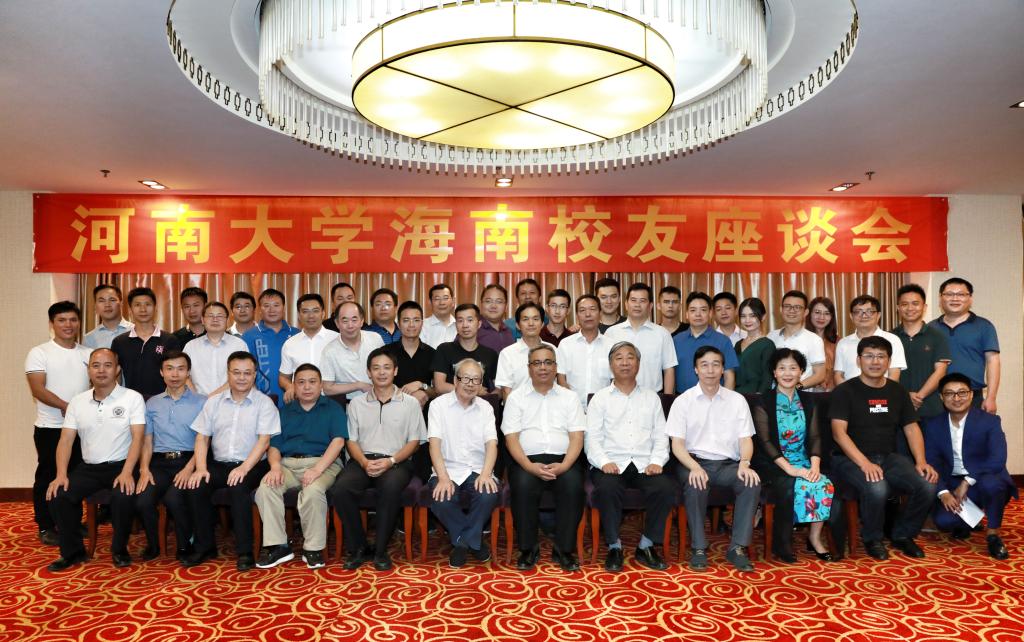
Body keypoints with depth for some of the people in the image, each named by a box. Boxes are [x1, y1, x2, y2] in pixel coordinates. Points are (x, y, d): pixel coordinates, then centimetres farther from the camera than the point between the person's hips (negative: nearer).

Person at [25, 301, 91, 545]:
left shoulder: (88, 354, 8)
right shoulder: (39, 353, -3)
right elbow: (38, 390, -13)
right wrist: (65, 406, -24)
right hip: (50, 427, -4)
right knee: (48, 477, 5)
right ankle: (46, 526, 16)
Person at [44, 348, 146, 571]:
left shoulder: (133, 398, -4)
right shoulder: (77, 401, 9)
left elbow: (137, 438, -11)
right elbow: (66, 440, 5)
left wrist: (127, 473, -23)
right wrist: (61, 474, -10)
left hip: (120, 466, -4)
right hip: (88, 468, 4)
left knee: (123, 497, -31)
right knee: (58, 496, -18)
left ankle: (119, 549, -4)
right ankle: (73, 552, 4)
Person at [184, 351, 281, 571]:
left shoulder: (264, 403, 0)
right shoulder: (214, 402, 13)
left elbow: (264, 440, -9)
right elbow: (202, 438, 9)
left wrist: (244, 468, -21)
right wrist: (201, 468, -6)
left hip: (252, 465, -4)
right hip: (219, 464, 4)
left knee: (238, 487, -33)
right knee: (196, 486, -22)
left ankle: (245, 551, -21)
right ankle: (204, 547, -4)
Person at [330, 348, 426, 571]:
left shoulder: (410, 403, 10)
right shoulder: (357, 403, 17)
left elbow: (414, 441, 6)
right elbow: (352, 440, 12)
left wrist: (390, 461, -11)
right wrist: (364, 462, -10)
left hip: (396, 462, -2)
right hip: (363, 460, 2)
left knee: (391, 488, -36)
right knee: (340, 489, -29)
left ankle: (380, 550, -18)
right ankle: (358, 547, -10)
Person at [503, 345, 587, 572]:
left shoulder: (570, 397, 15)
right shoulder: (516, 397, 12)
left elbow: (577, 437, 5)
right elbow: (511, 438, 2)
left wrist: (563, 466, -14)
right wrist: (529, 466, -15)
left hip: (563, 460, 1)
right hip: (527, 460, 0)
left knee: (573, 485, -30)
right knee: (523, 485, -32)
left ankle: (564, 549, -13)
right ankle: (527, 549, -12)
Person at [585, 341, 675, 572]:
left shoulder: (651, 397, 20)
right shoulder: (600, 398, 12)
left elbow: (661, 436, 13)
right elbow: (592, 438, 3)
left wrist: (657, 461, -5)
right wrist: (604, 462, -14)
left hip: (644, 464, 2)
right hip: (611, 464, -2)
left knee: (666, 487, -27)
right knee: (608, 488, -34)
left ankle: (646, 547, -9)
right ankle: (614, 547, -15)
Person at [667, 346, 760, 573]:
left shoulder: (737, 400, 11)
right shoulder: (683, 401, 4)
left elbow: (745, 439, 6)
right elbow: (677, 443, -2)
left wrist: (744, 463, -16)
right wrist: (694, 467, -21)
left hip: (728, 464, 2)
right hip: (694, 462, -2)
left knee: (752, 482, -27)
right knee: (695, 485, -34)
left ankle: (737, 547, -17)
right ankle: (698, 548, -19)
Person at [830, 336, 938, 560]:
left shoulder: (897, 391, 12)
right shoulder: (844, 391, -5)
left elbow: (911, 428, 11)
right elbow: (839, 432, -14)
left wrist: (921, 462, -6)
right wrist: (865, 463, -25)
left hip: (889, 457, 5)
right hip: (852, 459, -5)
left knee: (927, 486, -20)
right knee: (877, 489, -34)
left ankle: (903, 535, 7)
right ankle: (872, 539, -3)